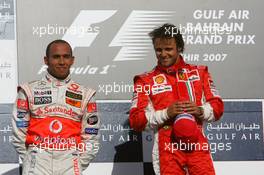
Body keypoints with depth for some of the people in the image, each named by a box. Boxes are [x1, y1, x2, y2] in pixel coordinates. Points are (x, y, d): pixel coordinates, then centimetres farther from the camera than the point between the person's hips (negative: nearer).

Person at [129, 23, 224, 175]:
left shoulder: (199, 73, 12)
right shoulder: (146, 81, 6)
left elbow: (217, 106, 11)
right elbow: (136, 120, 0)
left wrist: (200, 110, -10)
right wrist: (166, 113, -14)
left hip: (198, 146, 1)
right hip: (167, 150, -1)